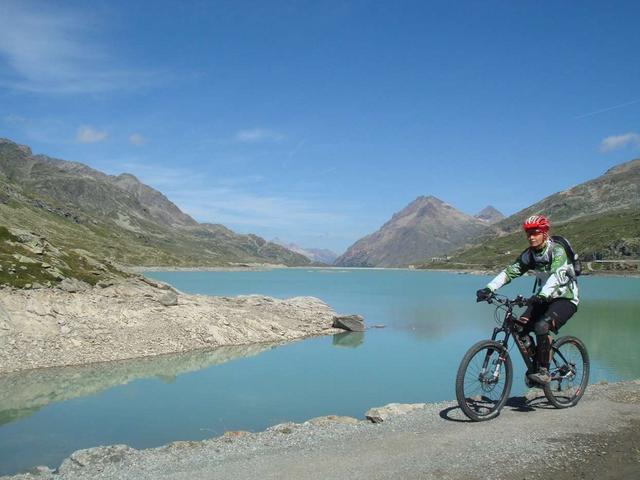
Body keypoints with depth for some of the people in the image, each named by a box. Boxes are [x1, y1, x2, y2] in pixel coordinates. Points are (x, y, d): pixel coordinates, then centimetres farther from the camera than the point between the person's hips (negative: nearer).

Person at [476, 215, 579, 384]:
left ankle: (544, 371, -18)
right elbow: (510, 271, -9)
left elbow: (557, 276, -35)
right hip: (542, 298, 6)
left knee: (542, 326, -31)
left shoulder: (557, 251, -18)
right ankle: (534, 366, 5)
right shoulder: (528, 254, 0)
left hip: (565, 299, -6)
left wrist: (542, 295, -52)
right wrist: (489, 289, -23)